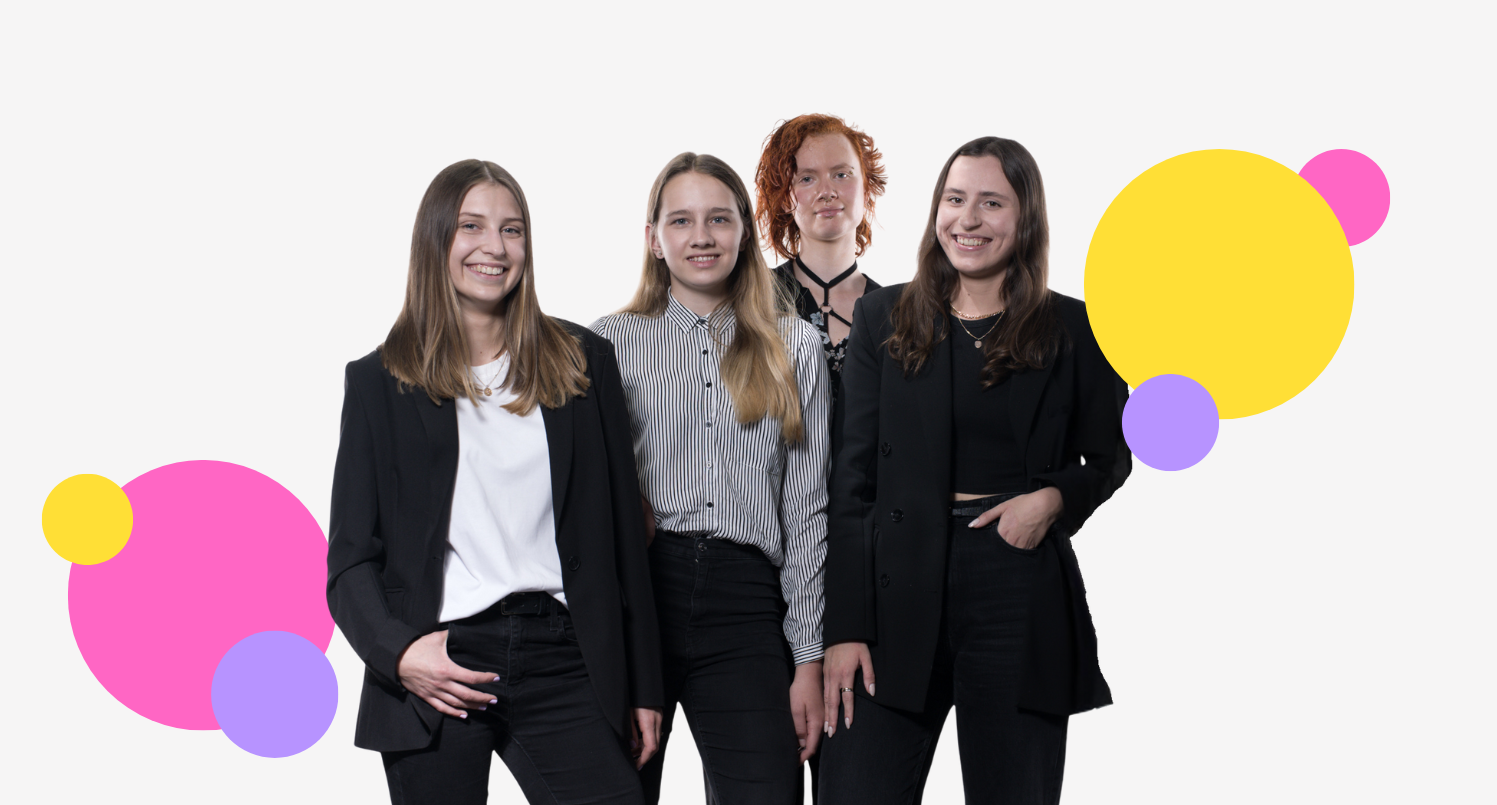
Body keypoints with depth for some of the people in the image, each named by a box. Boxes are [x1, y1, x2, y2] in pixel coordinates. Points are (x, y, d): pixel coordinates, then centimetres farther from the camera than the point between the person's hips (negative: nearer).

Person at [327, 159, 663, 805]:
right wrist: (398, 651, -15)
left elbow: (621, 532, 11)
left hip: (561, 661, 1)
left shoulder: (583, 361, 10)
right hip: (437, 669, -1)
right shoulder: (380, 381, 5)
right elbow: (351, 559, 3)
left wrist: (642, 685, 8)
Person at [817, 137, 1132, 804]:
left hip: (1020, 594, 0)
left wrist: (1054, 498, -7)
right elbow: (852, 477, 4)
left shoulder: (1072, 330, 6)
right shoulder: (884, 318, 7)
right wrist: (843, 627, -3)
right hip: (898, 595, 0)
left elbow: (1109, 460, 17)